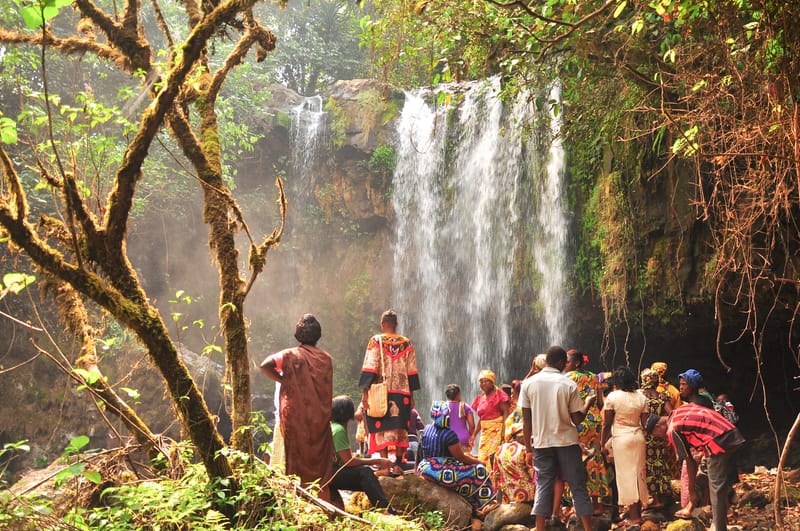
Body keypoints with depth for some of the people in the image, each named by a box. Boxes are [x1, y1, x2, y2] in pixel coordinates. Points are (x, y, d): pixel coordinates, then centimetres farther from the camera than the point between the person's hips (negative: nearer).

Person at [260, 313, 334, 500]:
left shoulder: (291, 355, -3)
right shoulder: (326, 358, 5)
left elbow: (265, 365, -16)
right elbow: (328, 392, 10)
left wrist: (282, 380, -3)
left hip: (295, 416, -2)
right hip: (320, 419, 2)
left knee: (297, 458, 4)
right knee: (320, 460, 7)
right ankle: (322, 498, 5)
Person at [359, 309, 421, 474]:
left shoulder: (376, 341, -2)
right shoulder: (407, 343, 8)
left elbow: (369, 369, -8)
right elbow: (412, 372, 8)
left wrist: (365, 392, -8)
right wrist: (411, 395, 14)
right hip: (402, 393, 3)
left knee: (382, 429, 0)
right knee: (400, 429, 9)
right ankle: (398, 465, 6)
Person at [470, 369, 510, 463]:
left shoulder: (498, 394, -4)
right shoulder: (480, 398, 15)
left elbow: (505, 412, -11)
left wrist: (504, 430, -22)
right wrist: (474, 435, 18)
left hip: (497, 429, -6)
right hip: (485, 431, 6)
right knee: (483, 458, 0)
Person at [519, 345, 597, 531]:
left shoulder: (528, 383, -2)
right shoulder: (569, 385, -6)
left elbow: (526, 420, -1)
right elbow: (577, 419, -3)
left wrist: (528, 448, 7)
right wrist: (588, 403, 15)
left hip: (541, 443, 2)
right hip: (567, 442, -1)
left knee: (543, 486, 7)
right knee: (578, 486, 7)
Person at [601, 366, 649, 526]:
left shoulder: (612, 397, -6)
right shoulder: (641, 397, 6)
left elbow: (606, 424, -6)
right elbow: (645, 423, 6)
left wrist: (603, 443, 2)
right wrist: (646, 443, 16)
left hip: (621, 438, -4)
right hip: (639, 437, 4)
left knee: (626, 474, 1)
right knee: (639, 473, 12)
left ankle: (633, 516, 2)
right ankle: (638, 512, 19)